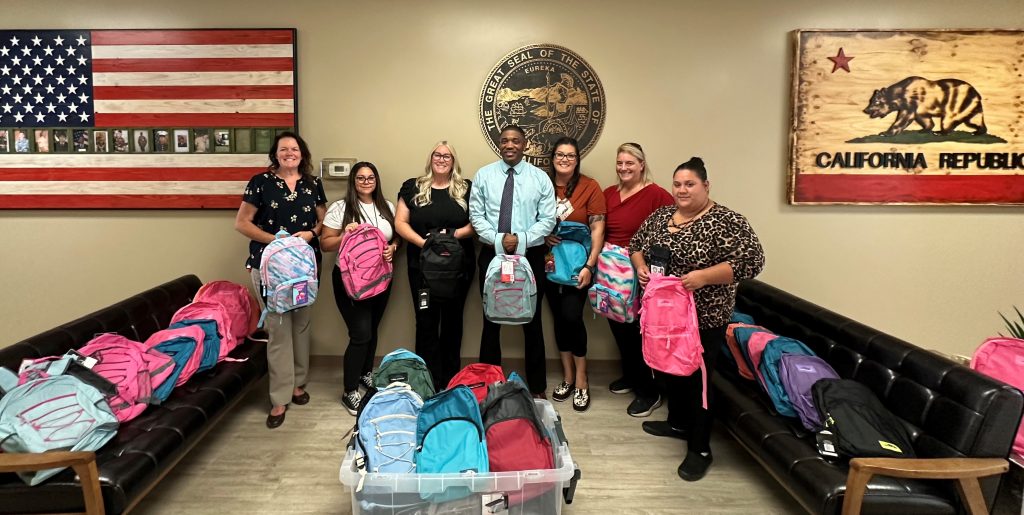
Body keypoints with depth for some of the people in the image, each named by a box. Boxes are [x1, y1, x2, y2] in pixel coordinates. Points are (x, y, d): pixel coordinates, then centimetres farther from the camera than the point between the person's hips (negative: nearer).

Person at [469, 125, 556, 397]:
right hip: (492, 254, 1)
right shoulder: (483, 175, 2)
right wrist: (498, 239, -14)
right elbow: (476, 215, 0)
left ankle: (536, 387, 20)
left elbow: (547, 219, -2)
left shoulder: (540, 178, 1)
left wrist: (521, 239, -16)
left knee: (532, 321, 9)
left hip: (530, 256, 0)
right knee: (491, 320, 9)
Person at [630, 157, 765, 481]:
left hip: (704, 318, -7)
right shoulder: (660, 216, 7)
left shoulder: (726, 221, -14)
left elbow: (752, 260, -21)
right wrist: (640, 266, -4)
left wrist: (704, 276, -29)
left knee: (697, 379, 1)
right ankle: (678, 422, 42)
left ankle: (700, 448, 17)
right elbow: (637, 244, 18)